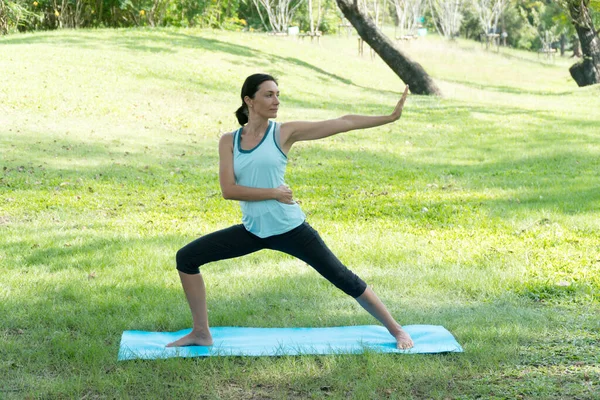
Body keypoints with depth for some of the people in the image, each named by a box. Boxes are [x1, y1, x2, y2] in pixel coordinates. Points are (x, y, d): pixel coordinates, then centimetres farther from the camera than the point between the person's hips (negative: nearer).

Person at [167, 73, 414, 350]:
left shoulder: (284, 133, -5)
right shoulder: (229, 141, 1)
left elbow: (343, 123, -9)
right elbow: (228, 190, -9)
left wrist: (391, 117, -13)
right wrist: (274, 194, -16)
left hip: (289, 229, -3)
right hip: (252, 230, 3)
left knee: (343, 278, -2)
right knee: (186, 258, -3)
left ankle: (396, 330, 16)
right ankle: (201, 333, 10)